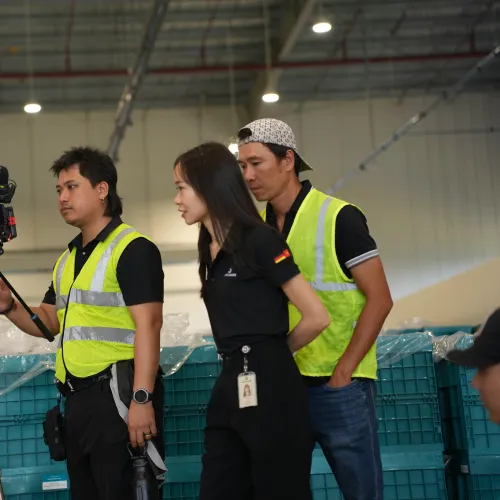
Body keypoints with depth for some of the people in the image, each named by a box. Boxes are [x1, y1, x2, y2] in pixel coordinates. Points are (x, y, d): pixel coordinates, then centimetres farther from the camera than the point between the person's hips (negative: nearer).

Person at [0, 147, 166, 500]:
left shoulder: (133, 249, -9)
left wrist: (141, 399, -23)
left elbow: (148, 326, -17)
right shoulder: (67, 259, 18)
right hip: (78, 399, 9)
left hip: (116, 394, -9)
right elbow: (49, 323, 25)